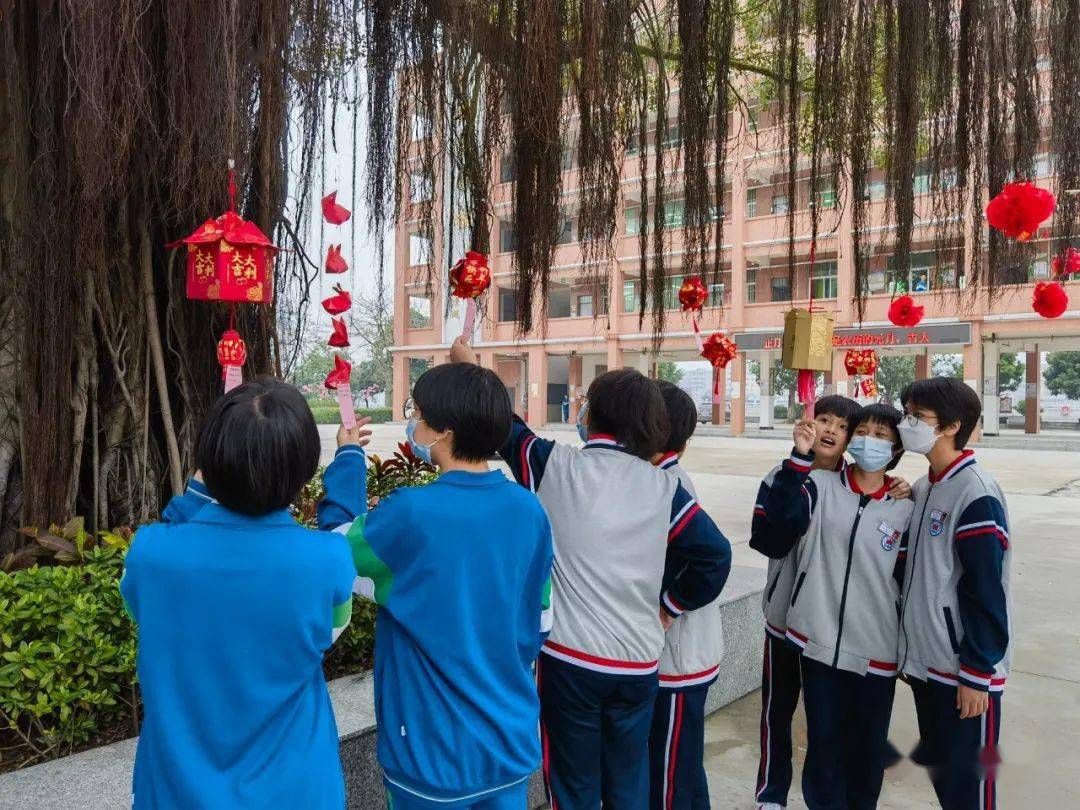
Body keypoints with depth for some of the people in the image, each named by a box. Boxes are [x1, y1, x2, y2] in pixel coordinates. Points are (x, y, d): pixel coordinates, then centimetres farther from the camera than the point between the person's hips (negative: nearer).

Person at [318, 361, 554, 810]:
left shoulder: (409, 514, -24)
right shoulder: (530, 511, -7)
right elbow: (539, 622, 3)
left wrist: (348, 458, 2)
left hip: (435, 754, -4)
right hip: (513, 744, 4)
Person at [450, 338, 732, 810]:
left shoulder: (556, 466, -8)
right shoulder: (665, 489, -4)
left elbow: (503, 426, 7)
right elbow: (715, 556, -4)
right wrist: (670, 606, 10)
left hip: (569, 657, -2)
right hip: (639, 663, 3)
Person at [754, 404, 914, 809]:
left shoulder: (905, 509, 1)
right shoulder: (821, 485, -2)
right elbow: (781, 515, -21)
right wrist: (801, 458, -30)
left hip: (877, 652, 1)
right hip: (819, 641, -1)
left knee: (868, 747, 16)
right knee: (824, 742, 10)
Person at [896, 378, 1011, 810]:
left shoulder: (976, 493, -18)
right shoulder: (923, 489, 8)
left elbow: (986, 594, -19)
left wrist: (977, 673, -17)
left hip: (963, 669, -8)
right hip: (926, 661, 8)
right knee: (939, 771, 19)